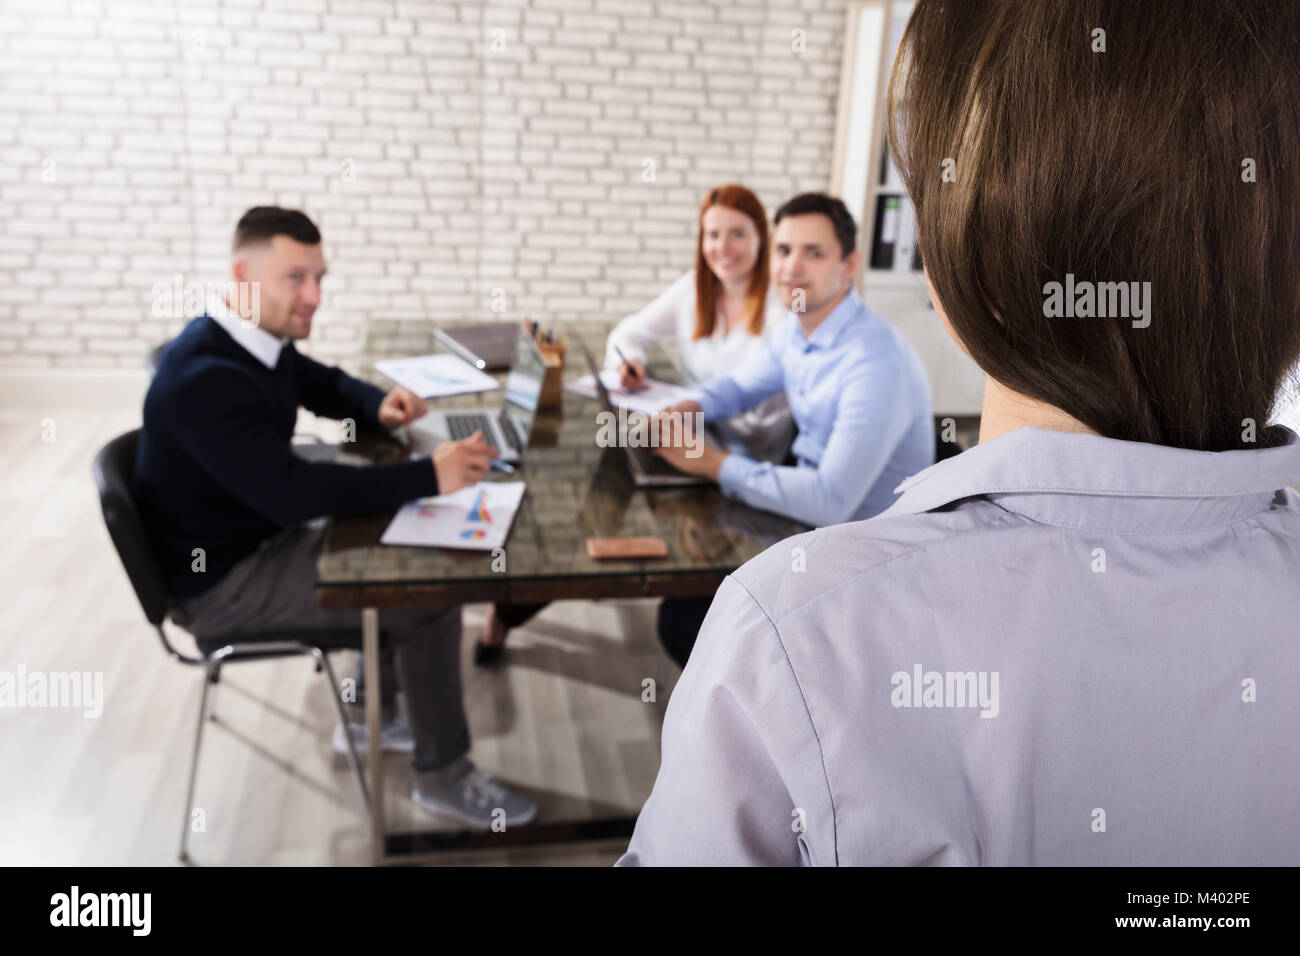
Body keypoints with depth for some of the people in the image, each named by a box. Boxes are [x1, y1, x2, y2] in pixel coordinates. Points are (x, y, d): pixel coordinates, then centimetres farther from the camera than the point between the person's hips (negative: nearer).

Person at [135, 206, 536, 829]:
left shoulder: (257, 340, 0)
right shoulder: (204, 378, -29)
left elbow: (326, 386, 19)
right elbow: (291, 490, -36)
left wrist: (380, 406, -3)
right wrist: (428, 476, -38)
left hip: (262, 538, 10)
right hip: (220, 581, -10)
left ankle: (371, 715, 27)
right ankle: (443, 777, 2)